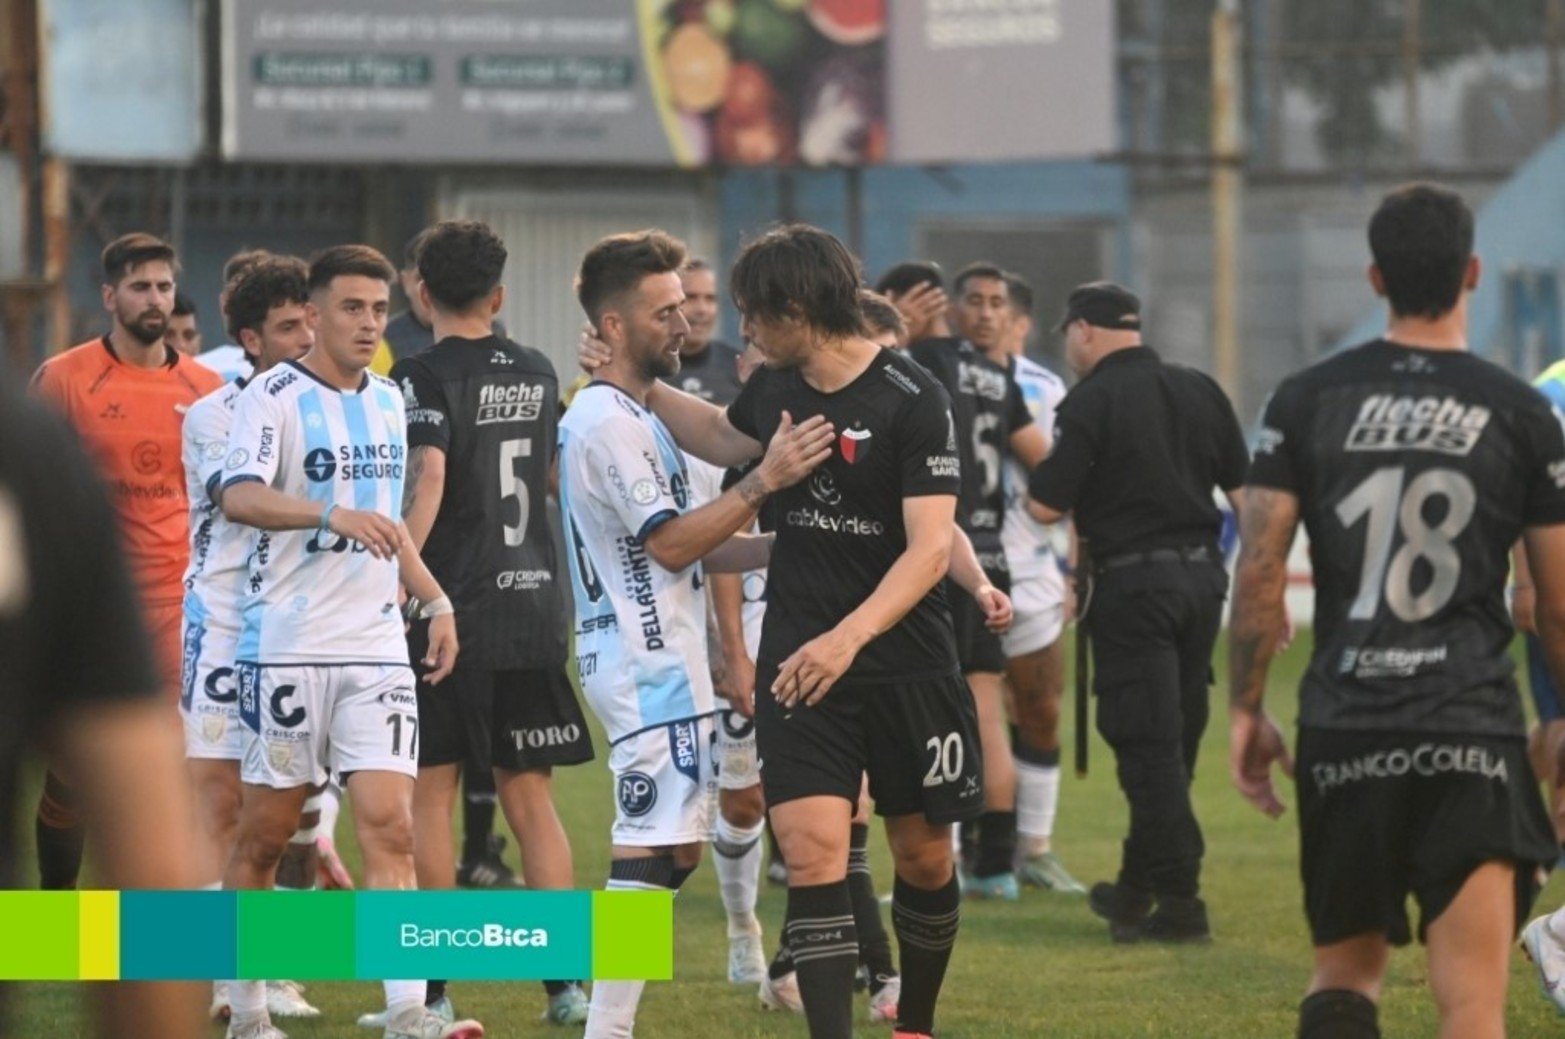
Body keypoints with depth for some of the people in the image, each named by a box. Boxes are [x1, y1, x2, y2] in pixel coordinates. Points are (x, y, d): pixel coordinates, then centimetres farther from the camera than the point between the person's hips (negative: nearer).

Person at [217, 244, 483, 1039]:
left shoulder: (389, 402, 14)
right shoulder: (274, 398, -7)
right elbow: (239, 496, -25)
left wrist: (436, 602, 21)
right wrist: (334, 513, -38)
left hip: (376, 646, 5)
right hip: (287, 644, -5)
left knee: (390, 826, -8)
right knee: (264, 836, 4)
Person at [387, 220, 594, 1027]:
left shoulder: (422, 378, -9)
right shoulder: (538, 376, 10)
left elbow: (427, 484, -21)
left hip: (449, 607, -5)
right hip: (532, 607, 5)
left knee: (429, 795, 2)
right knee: (530, 799, 9)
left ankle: (431, 986, 1)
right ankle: (565, 981, 4)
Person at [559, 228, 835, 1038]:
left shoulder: (629, 416, 18)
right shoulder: (609, 422, -14)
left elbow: (687, 551, 18)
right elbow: (673, 544, -19)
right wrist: (765, 482, -24)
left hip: (659, 660, 11)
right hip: (648, 666, -11)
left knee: (671, 848, 11)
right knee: (654, 850, -13)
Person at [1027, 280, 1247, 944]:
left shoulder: (1091, 401, -10)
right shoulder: (1199, 391, 10)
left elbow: (1046, 507, -13)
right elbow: (1246, 490, 12)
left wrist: (1036, 480, 10)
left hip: (1134, 583, -7)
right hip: (1201, 574, 7)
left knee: (1148, 746, -4)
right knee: (1175, 743, 15)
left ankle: (1179, 902, -8)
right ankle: (1139, 885, 28)